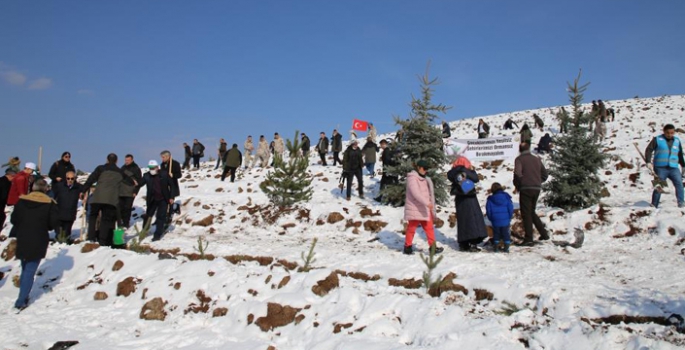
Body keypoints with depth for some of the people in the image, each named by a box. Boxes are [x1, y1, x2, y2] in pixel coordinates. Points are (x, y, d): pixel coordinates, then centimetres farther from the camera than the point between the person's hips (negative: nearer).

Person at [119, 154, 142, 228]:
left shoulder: (136, 169, -3)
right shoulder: (123, 168, 15)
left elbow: (139, 181, -6)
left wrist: (135, 191, -12)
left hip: (130, 193, -5)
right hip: (121, 192, 5)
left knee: (127, 208, -5)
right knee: (120, 208, 3)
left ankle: (126, 223, 3)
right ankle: (120, 222, 12)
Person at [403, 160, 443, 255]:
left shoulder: (424, 179, 16)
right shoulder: (412, 178, -14)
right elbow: (416, 193, -26)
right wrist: (427, 203, -34)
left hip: (424, 209, 9)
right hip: (415, 209, -9)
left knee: (429, 227, 7)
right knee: (411, 228, 1)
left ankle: (433, 247, 11)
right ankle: (407, 247, 13)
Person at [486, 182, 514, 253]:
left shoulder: (490, 199, -3)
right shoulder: (506, 198, -1)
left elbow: (488, 211, -1)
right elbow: (511, 209, 0)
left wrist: (491, 219, 13)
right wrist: (509, 218, 12)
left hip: (495, 221, 0)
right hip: (505, 221, 0)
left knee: (496, 233, 13)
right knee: (506, 233, 9)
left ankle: (496, 247, 14)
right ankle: (506, 247, 8)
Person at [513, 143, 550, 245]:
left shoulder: (519, 159, -3)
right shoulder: (537, 159, 15)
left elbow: (517, 173, -19)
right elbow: (545, 174, 17)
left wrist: (517, 185, -4)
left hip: (526, 189, -6)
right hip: (537, 189, 6)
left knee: (526, 214, 0)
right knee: (532, 212, 21)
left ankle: (528, 239, -2)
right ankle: (544, 233, 18)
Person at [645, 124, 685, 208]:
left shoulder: (677, 141, 15)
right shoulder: (657, 139, 2)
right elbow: (649, 150, -3)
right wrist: (648, 162, -15)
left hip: (673, 168, 3)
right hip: (660, 168, -3)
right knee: (659, 187, -2)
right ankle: (654, 205, 6)